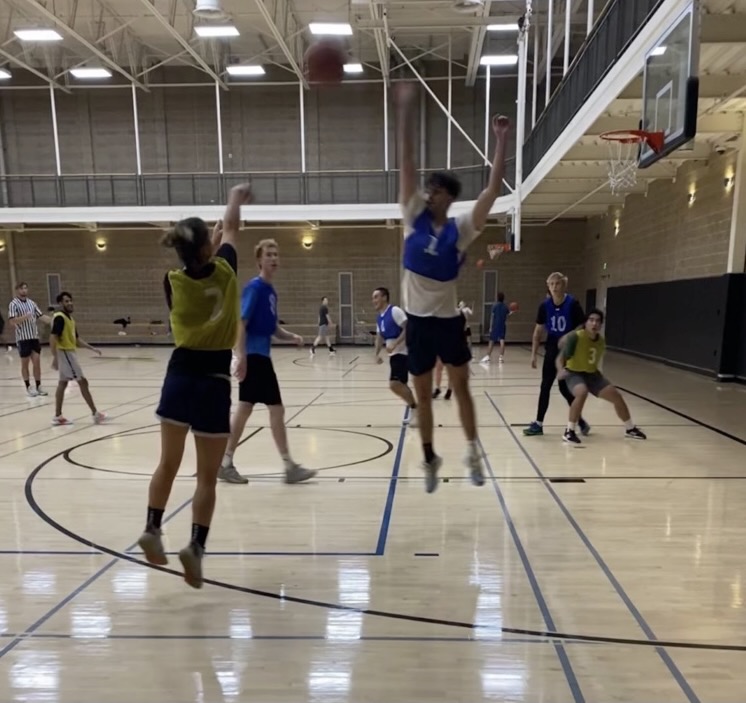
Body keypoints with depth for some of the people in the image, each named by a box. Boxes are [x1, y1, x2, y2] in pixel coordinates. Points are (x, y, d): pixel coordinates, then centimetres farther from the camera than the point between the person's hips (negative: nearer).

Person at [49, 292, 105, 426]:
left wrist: (92, 348, 13)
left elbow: (76, 339, 19)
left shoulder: (70, 318, 15)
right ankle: (95, 414, 0)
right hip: (65, 353, -10)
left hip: (69, 353, 10)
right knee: (83, 381, -6)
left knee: (63, 383, 11)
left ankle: (58, 416, 16)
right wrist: (55, 357, -28)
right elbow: (53, 338, -22)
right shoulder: (59, 318, -15)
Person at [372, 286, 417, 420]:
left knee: (394, 384, -15)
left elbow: (408, 329, -20)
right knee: (400, 384, 14)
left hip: (403, 352, -9)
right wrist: (377, 354, 9)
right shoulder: (379, 317, 13)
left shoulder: (395, 311, -14)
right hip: (394, 354, 9)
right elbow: (380, 337, 20)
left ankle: (413, 407, 2)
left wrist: (394, 344, -25)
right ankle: (413, 407, 28)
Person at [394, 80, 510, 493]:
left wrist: (501, 141, -19)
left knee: (461, 388, 13)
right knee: (423, 396, 12)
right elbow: (406, 164, -6)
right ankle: (430, 458, 28)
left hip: (448, 320, -1)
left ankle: (473, 452, 28)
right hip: (417, 320, 2)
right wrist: (406, 111, -8)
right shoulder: (414, 218, -2)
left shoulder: (460, 230, -6)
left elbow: (492, 190, -15)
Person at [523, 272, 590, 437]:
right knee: (545, 386, 5)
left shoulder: (573, 304, -14)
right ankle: (539, 423, 13)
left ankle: (579, 420, 19)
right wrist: (534, 354, 1)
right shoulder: (545, 305, -4)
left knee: (564, 387, -3)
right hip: (552, 349, 4)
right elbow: (538, 331, 2)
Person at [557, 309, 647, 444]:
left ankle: (630, 429, 32)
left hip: (592, 373, 6)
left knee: (616, 396, 5)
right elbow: (560, 357, -25)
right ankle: (569, 431, -23)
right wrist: (560, 370, -42)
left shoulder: (601, 341, -3)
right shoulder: (575, 337, -23)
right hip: (574, 373, -6)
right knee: (582, 393, -37)